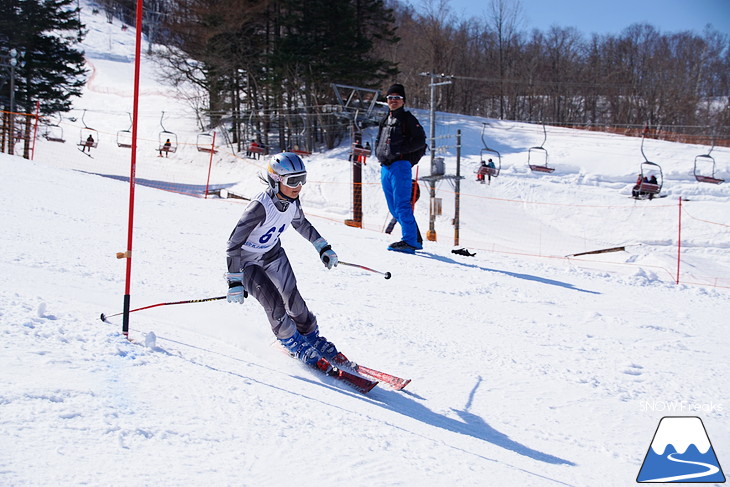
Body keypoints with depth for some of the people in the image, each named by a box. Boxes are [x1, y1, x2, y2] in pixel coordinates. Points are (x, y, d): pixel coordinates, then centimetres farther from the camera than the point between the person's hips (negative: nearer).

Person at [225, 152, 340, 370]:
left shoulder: (292, 201, -15)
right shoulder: (261, 207, -37)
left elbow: (301, 223, 11)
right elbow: (234, 244, -33)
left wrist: (323, 247, 14)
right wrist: (235, 282, -32)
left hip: (273, 253, 6)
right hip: (247, 260, -6)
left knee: (293, 298, 6)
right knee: (274, 302, -13)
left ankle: (312, 337, 28)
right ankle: (292, 343, 11)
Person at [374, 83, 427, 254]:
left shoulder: (407, 118, -1)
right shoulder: (385, 120, 21)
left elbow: (420, 141, -9)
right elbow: (378, 141, 32)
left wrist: (400, 149, -17)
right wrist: (380, 154, 12)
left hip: (400, 165, -8)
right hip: (385, 167, 8)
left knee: (402, 205, -15)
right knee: (394, 208, 8)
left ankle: (409, 241, -17)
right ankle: (415, 238, 15)